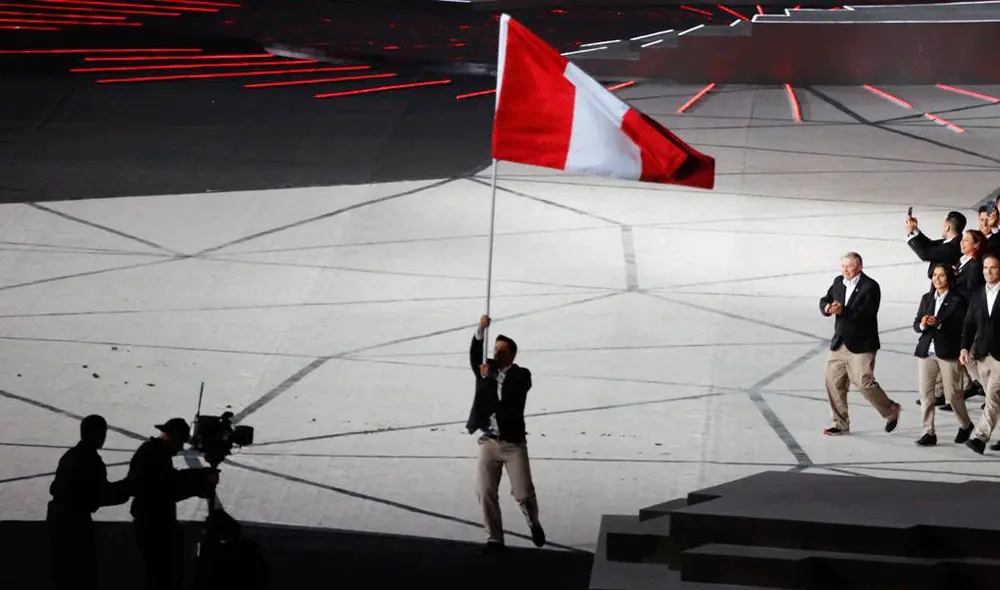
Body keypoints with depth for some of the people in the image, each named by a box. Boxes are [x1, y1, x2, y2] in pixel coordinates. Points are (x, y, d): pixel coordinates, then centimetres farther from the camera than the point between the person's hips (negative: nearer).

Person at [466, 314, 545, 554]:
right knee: (485, 493, -3)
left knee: (524, 494, -3)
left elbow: (507, 401, -20)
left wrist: (487, 378, -18)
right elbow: (475, 356, -13)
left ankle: (534, 524, 27)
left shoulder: (521, 375, -3)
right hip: (488, 443, 3)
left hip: (514, 444, -3)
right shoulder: (486, 370, 7)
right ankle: (494, 540, 6)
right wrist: (480, 330, -26)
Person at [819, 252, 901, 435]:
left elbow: (868, 312, -22)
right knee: (833, 381, 4)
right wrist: (827, 307, -13)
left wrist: (843, 311, -31)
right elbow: (825, 300, 11)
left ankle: (891, 410, 15)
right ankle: (840, 423, 16)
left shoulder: (870, 286, -12)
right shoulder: (839, 283, 10)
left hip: (861, 344, -7)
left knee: (864, 382, -9)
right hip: (840, 343, 7)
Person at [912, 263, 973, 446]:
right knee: (925, 393, 0)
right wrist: (922, 324, -10)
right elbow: (916, 324, 13)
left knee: (952, 393, 1)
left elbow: (962, 328, -12)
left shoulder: (958, 301, -5)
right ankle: (928, 433, 6)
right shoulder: (927, 298, 13)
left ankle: (965, 425, 24)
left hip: (948, 353, -5)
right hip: (926, 351, 5)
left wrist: (939, 324, -21)